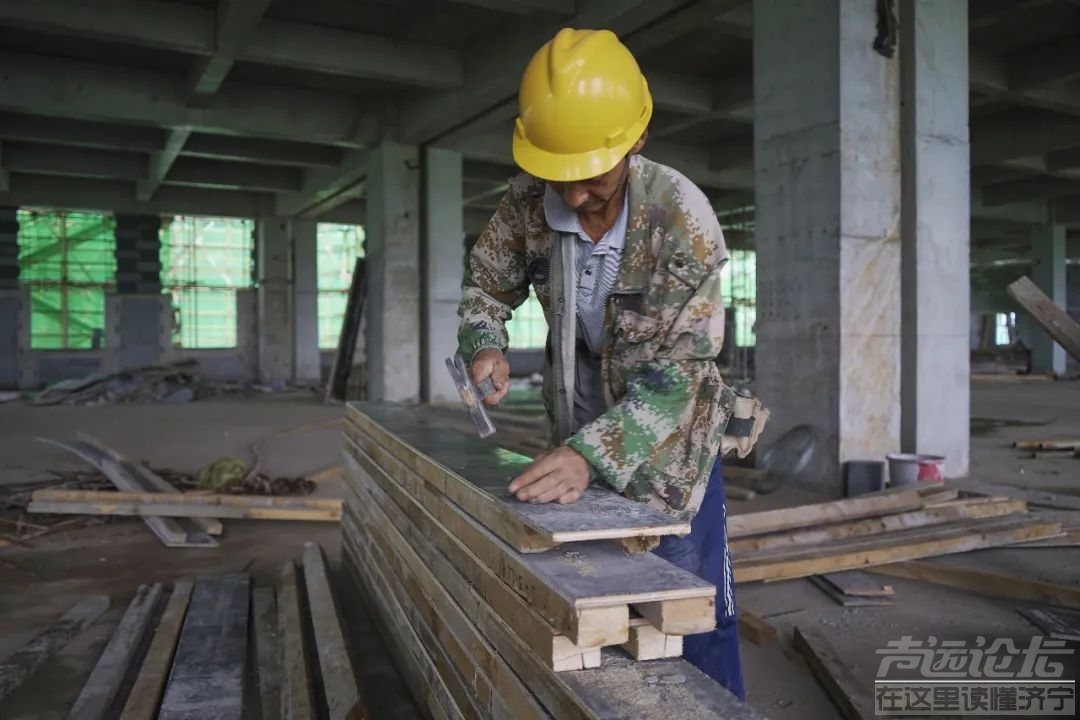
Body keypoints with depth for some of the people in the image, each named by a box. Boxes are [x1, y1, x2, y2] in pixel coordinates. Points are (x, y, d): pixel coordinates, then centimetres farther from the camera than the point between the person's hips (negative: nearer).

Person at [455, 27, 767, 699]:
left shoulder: (682, 216, -25)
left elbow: (677, 370, -28)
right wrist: (486, 344, -17)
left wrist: (591, 453, -39)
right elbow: (486, 284, 4)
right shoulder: (528, 202, -13)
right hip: (579, 443, 4)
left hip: (670, 442, -4)